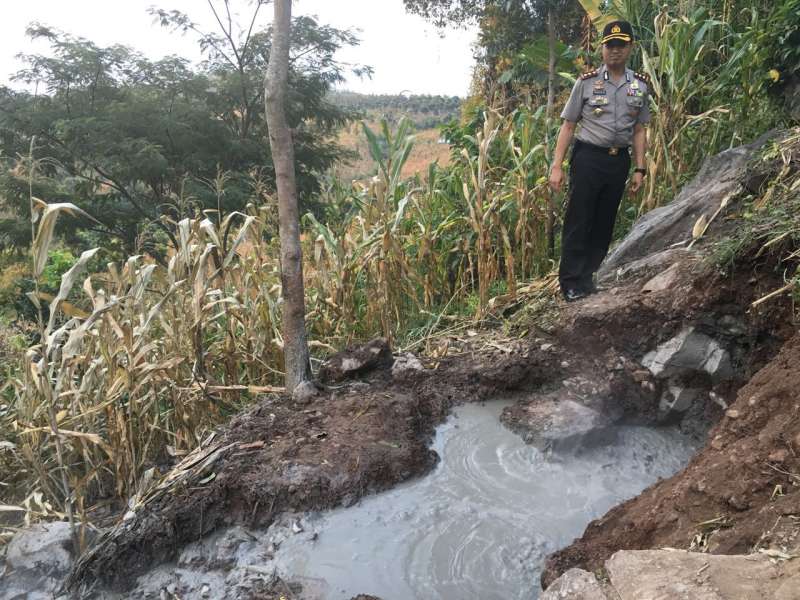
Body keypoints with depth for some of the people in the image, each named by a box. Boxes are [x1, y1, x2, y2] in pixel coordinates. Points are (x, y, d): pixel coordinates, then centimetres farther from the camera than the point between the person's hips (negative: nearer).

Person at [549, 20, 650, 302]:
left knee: (604, 223, 9)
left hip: (619, 161, 4)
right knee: (578, 222, -3)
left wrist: (639, 169, 7)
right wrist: (556, 166, -9)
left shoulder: (640, 85, 7)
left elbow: (639, 130, 12)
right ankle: (571, 283, 4)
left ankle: (587, 278, 20)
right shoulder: (587, 82, -3)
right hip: (588, 158, -4)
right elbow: (568, 125, -2)